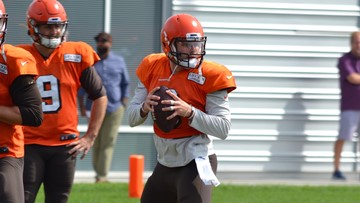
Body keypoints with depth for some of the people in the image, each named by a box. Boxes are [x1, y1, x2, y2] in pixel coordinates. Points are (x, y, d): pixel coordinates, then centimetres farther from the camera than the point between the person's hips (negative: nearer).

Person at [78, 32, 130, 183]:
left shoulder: (119, 61, 9)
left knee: (108, 143, -7)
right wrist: (82, 105, 1)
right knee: (95, 143, 3)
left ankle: (102, 175, -10)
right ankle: (98, 172, 13)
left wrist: (124, 104, 4)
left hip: (114, 109, -1)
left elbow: (125, 84, 13)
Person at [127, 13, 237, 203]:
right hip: (165, 164, 6)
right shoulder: (152, 69, 2)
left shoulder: (209, 76, -13)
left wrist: (189, 112, -29)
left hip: (196, 163, -6)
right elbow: (132, 118, 5)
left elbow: (223, 128, -16)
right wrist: (144, 107, -18)